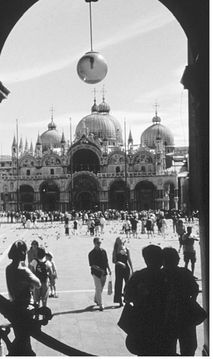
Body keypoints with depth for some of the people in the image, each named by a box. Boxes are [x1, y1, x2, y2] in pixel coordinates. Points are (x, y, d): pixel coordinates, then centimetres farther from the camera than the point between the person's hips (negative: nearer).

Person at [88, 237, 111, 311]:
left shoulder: (103, 251, 7)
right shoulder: (91, 253, -9)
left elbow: (106, 261, 17)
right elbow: (92, 265, -13)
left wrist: (109, 269, 11)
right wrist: (100, 269, -23)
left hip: (104, 272, 5)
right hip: (96, 273, -5)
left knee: (101, 288, 15)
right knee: (98, 288, -7)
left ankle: (96, 299, 37)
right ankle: (101, 305, -5)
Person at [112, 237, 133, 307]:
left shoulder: (126, 250, 6)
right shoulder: (115, 251, -1)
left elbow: (129, 260, 10)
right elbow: (114, 261, -5)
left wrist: (132, 269, 9)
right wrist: (119, 263, -22)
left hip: (126, 268, 2)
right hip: (119, 269, -2)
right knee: (119, 285, 0)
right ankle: (120, 301, 6)